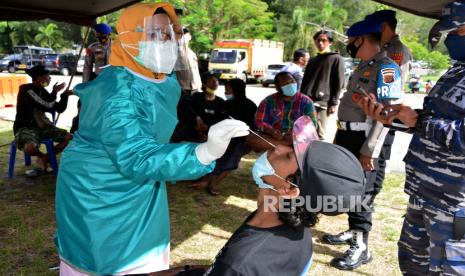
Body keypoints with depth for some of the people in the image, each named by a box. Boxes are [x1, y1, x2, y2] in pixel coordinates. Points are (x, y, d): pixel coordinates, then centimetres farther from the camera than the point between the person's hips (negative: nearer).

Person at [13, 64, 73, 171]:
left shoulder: (43, 91, 9)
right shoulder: (26, 90, -16)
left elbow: (59, 109, 9)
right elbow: (47, 106, -23)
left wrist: (65, 95, -5)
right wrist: (55, 92, -8)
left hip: (42, 126, 7)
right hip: (25, 127, -7)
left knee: (69, 137, -8)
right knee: (30, 148, -38)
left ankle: (45, 158, 8)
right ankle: (42, 156, 1)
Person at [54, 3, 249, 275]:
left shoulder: (168, 82, -3)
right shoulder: (116, 91, -30)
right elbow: (136, 156, -41)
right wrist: (206, 152, -54)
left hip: (142, 191, 7)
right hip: (97, 196, -7)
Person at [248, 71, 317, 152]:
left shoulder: (306, 102, 3)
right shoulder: (269, 101, 5)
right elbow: (259, 121, 1)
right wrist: (271, 131, -21)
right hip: (273, 137, 2)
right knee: (251, 138, -27)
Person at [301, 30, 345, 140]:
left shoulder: (336, 59, 7)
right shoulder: (312, 60, 24)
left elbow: (339, 84, 0)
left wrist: (333, 103, -8)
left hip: (323, 102, -5)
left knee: (319, 134, -6)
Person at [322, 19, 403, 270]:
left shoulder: (386, 68, -13)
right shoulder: (363, 67, 17)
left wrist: (369, 149, -25)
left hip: (363, 141, -9)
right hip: (348, 136, 9)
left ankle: (361, 247, 9)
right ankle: (353, 231, 29)